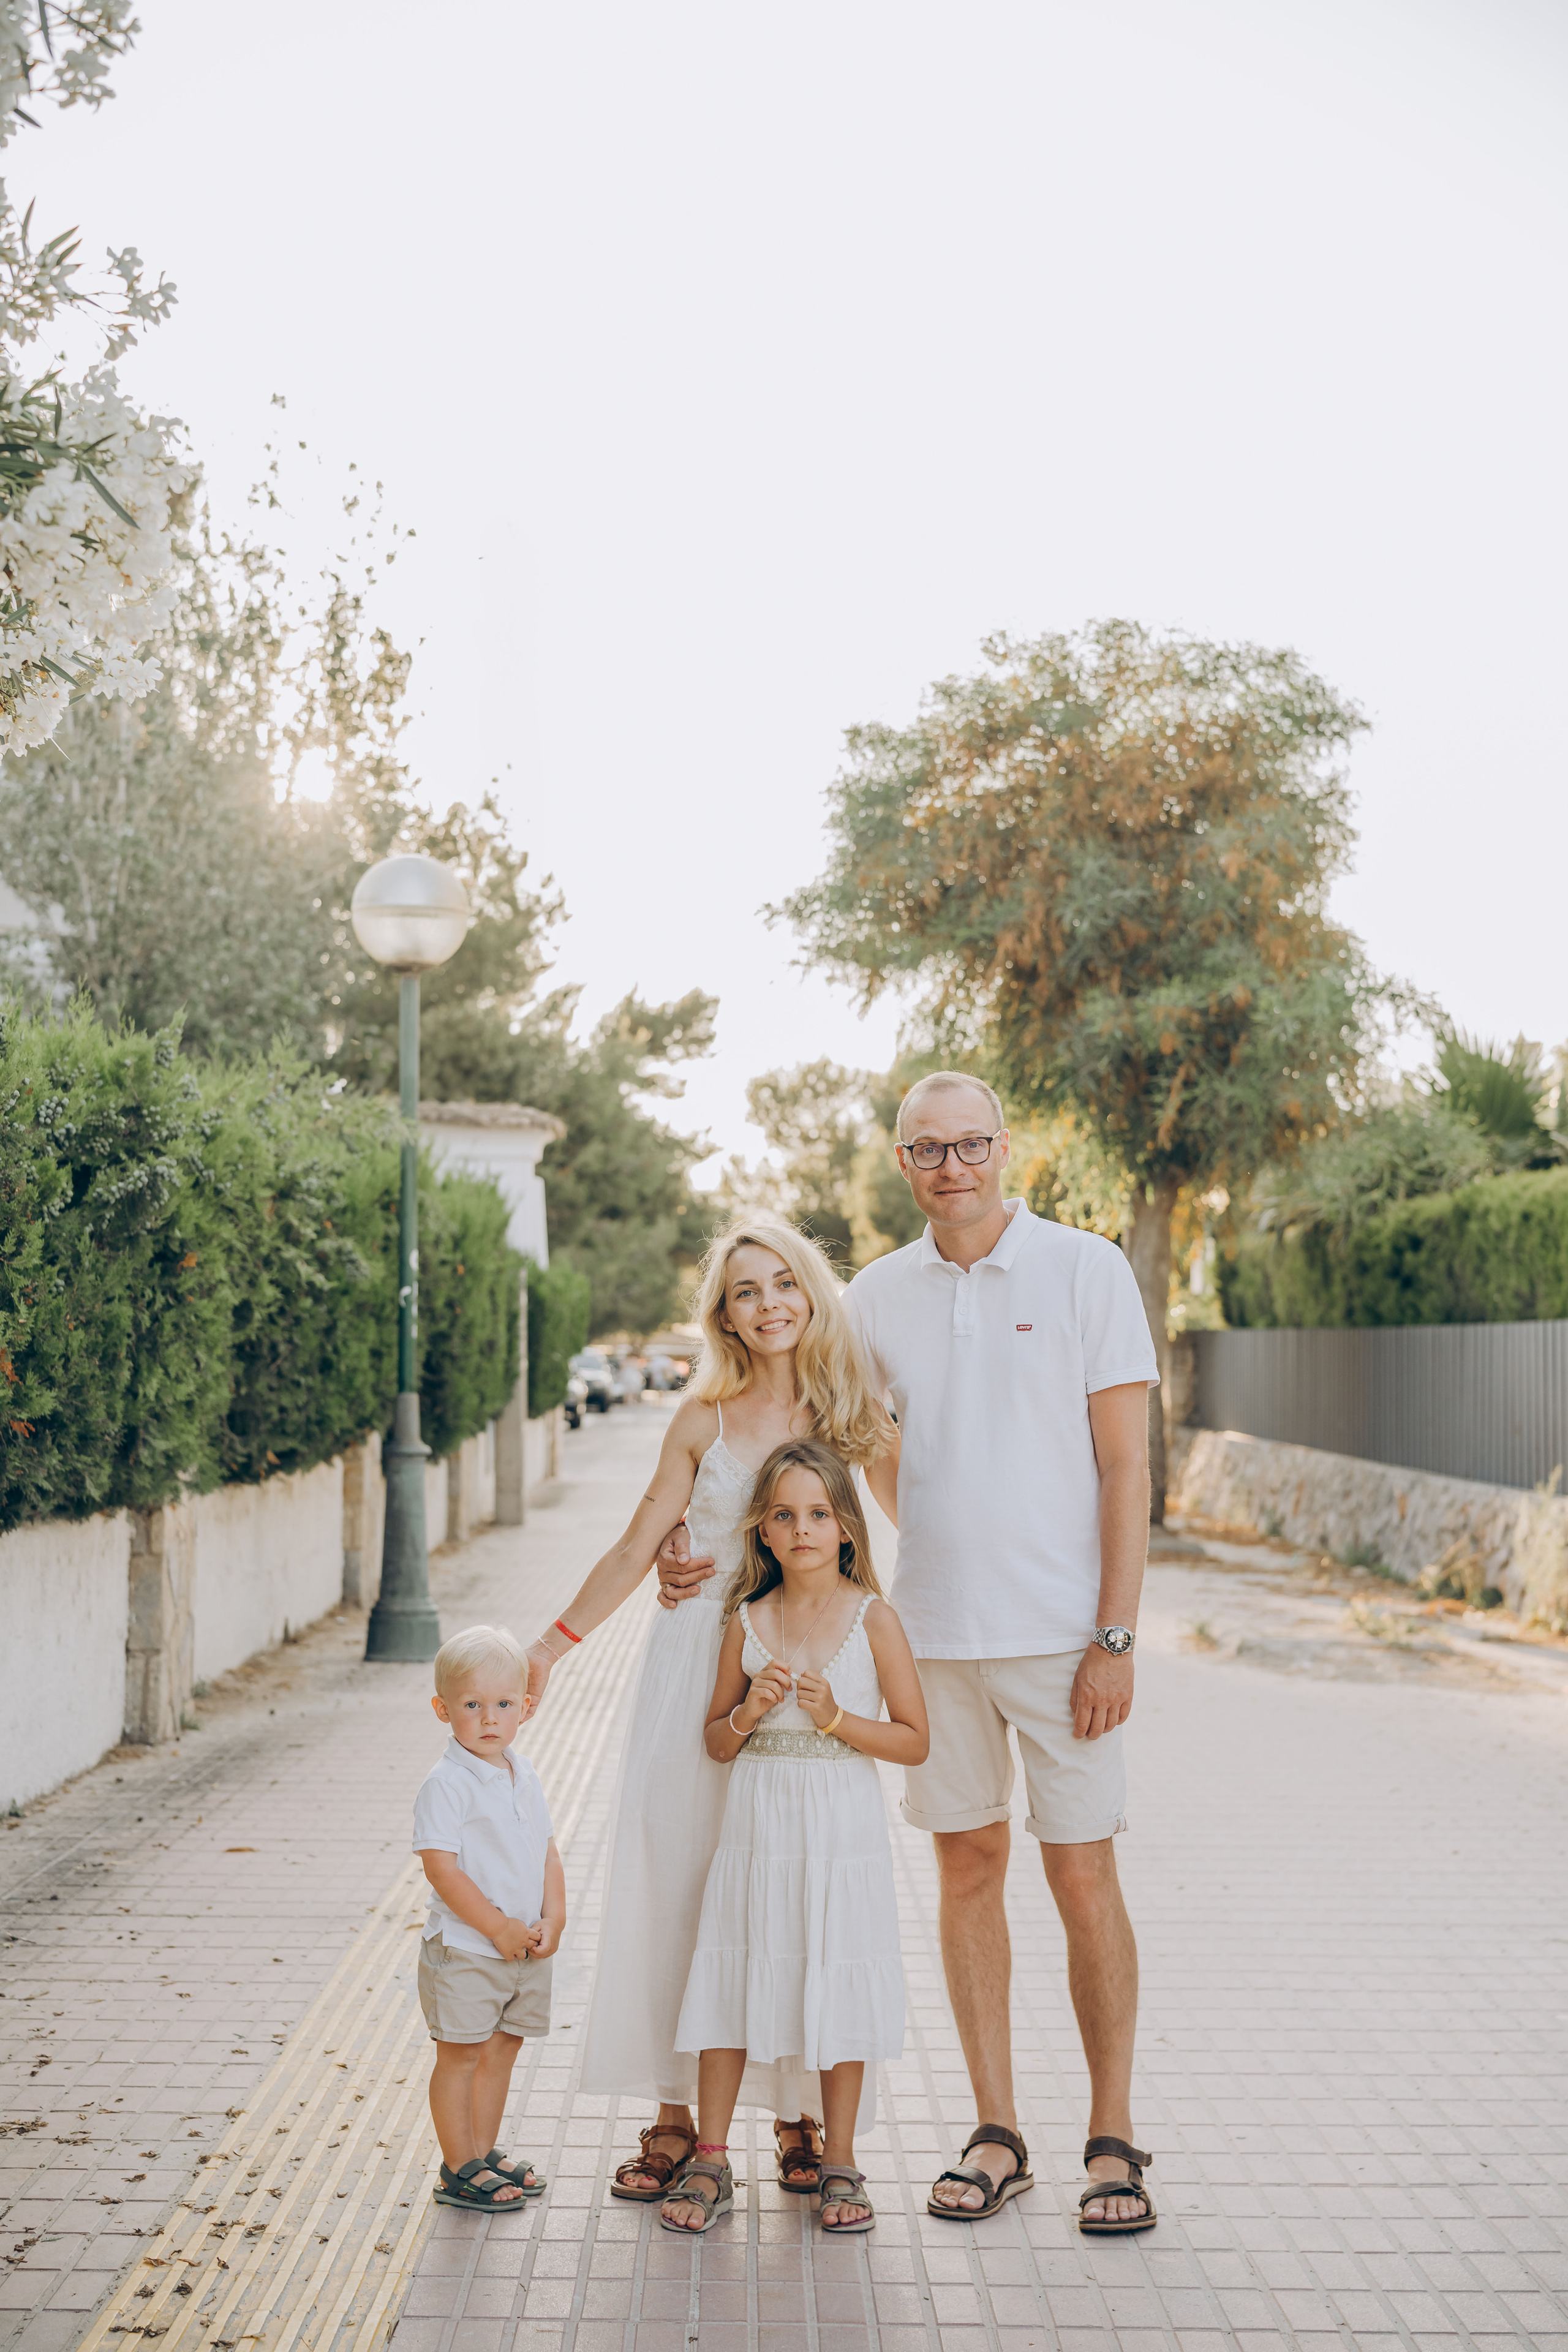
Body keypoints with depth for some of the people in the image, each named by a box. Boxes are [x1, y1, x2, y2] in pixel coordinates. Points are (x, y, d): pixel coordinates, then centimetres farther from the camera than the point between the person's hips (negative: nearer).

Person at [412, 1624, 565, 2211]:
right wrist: (499, 1927, -18)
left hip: (525, 1949, 7)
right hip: (464, 1949, -7)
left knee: (501, 2051, 16)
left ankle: (485, 2153, 31)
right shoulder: (446, 1783, -16)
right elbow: (442, 1866, -20)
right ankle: (458, 2170, 16)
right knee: (460, 2055, 4)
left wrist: (552, 1920, -3)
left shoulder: (525, 1777, 7)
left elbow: (547, 1853, 11)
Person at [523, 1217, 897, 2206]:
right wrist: (554, 1644, 6)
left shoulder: (853, 1412, 0)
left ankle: (803, 2116, 16)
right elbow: (638, 1549, 8)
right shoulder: (703, 1421, 2)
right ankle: (674, 2119, 14)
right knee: (674, 1885, 2)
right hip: (697, 1664, 1)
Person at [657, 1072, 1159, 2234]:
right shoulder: (879, 1297, 6)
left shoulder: (1087, 1269, -3)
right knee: (968, 1871, 9)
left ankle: (1114, 2140, 18)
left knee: (1085, 1879, 2)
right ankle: (997, 2136, 22)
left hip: (1062, 1634, -3)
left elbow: (1125, 1464, -6)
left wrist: (1117, 1635, -11)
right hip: (933, 1632, 3)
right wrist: (699, 1541, -4)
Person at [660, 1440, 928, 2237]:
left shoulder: (873, 1618, -4)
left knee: (839, 1990, 5)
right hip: (757, 1828, 2)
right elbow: (716, 1743, 10)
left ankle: (837, 2164, 21)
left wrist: (836, 1718, -16)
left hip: (843, 1832, -2)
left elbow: (915, 1740, -4)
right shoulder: (747, 1619, 3)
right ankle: (710, 2163, 18)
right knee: (733, 1983, 5)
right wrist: (748, 1713, -11)